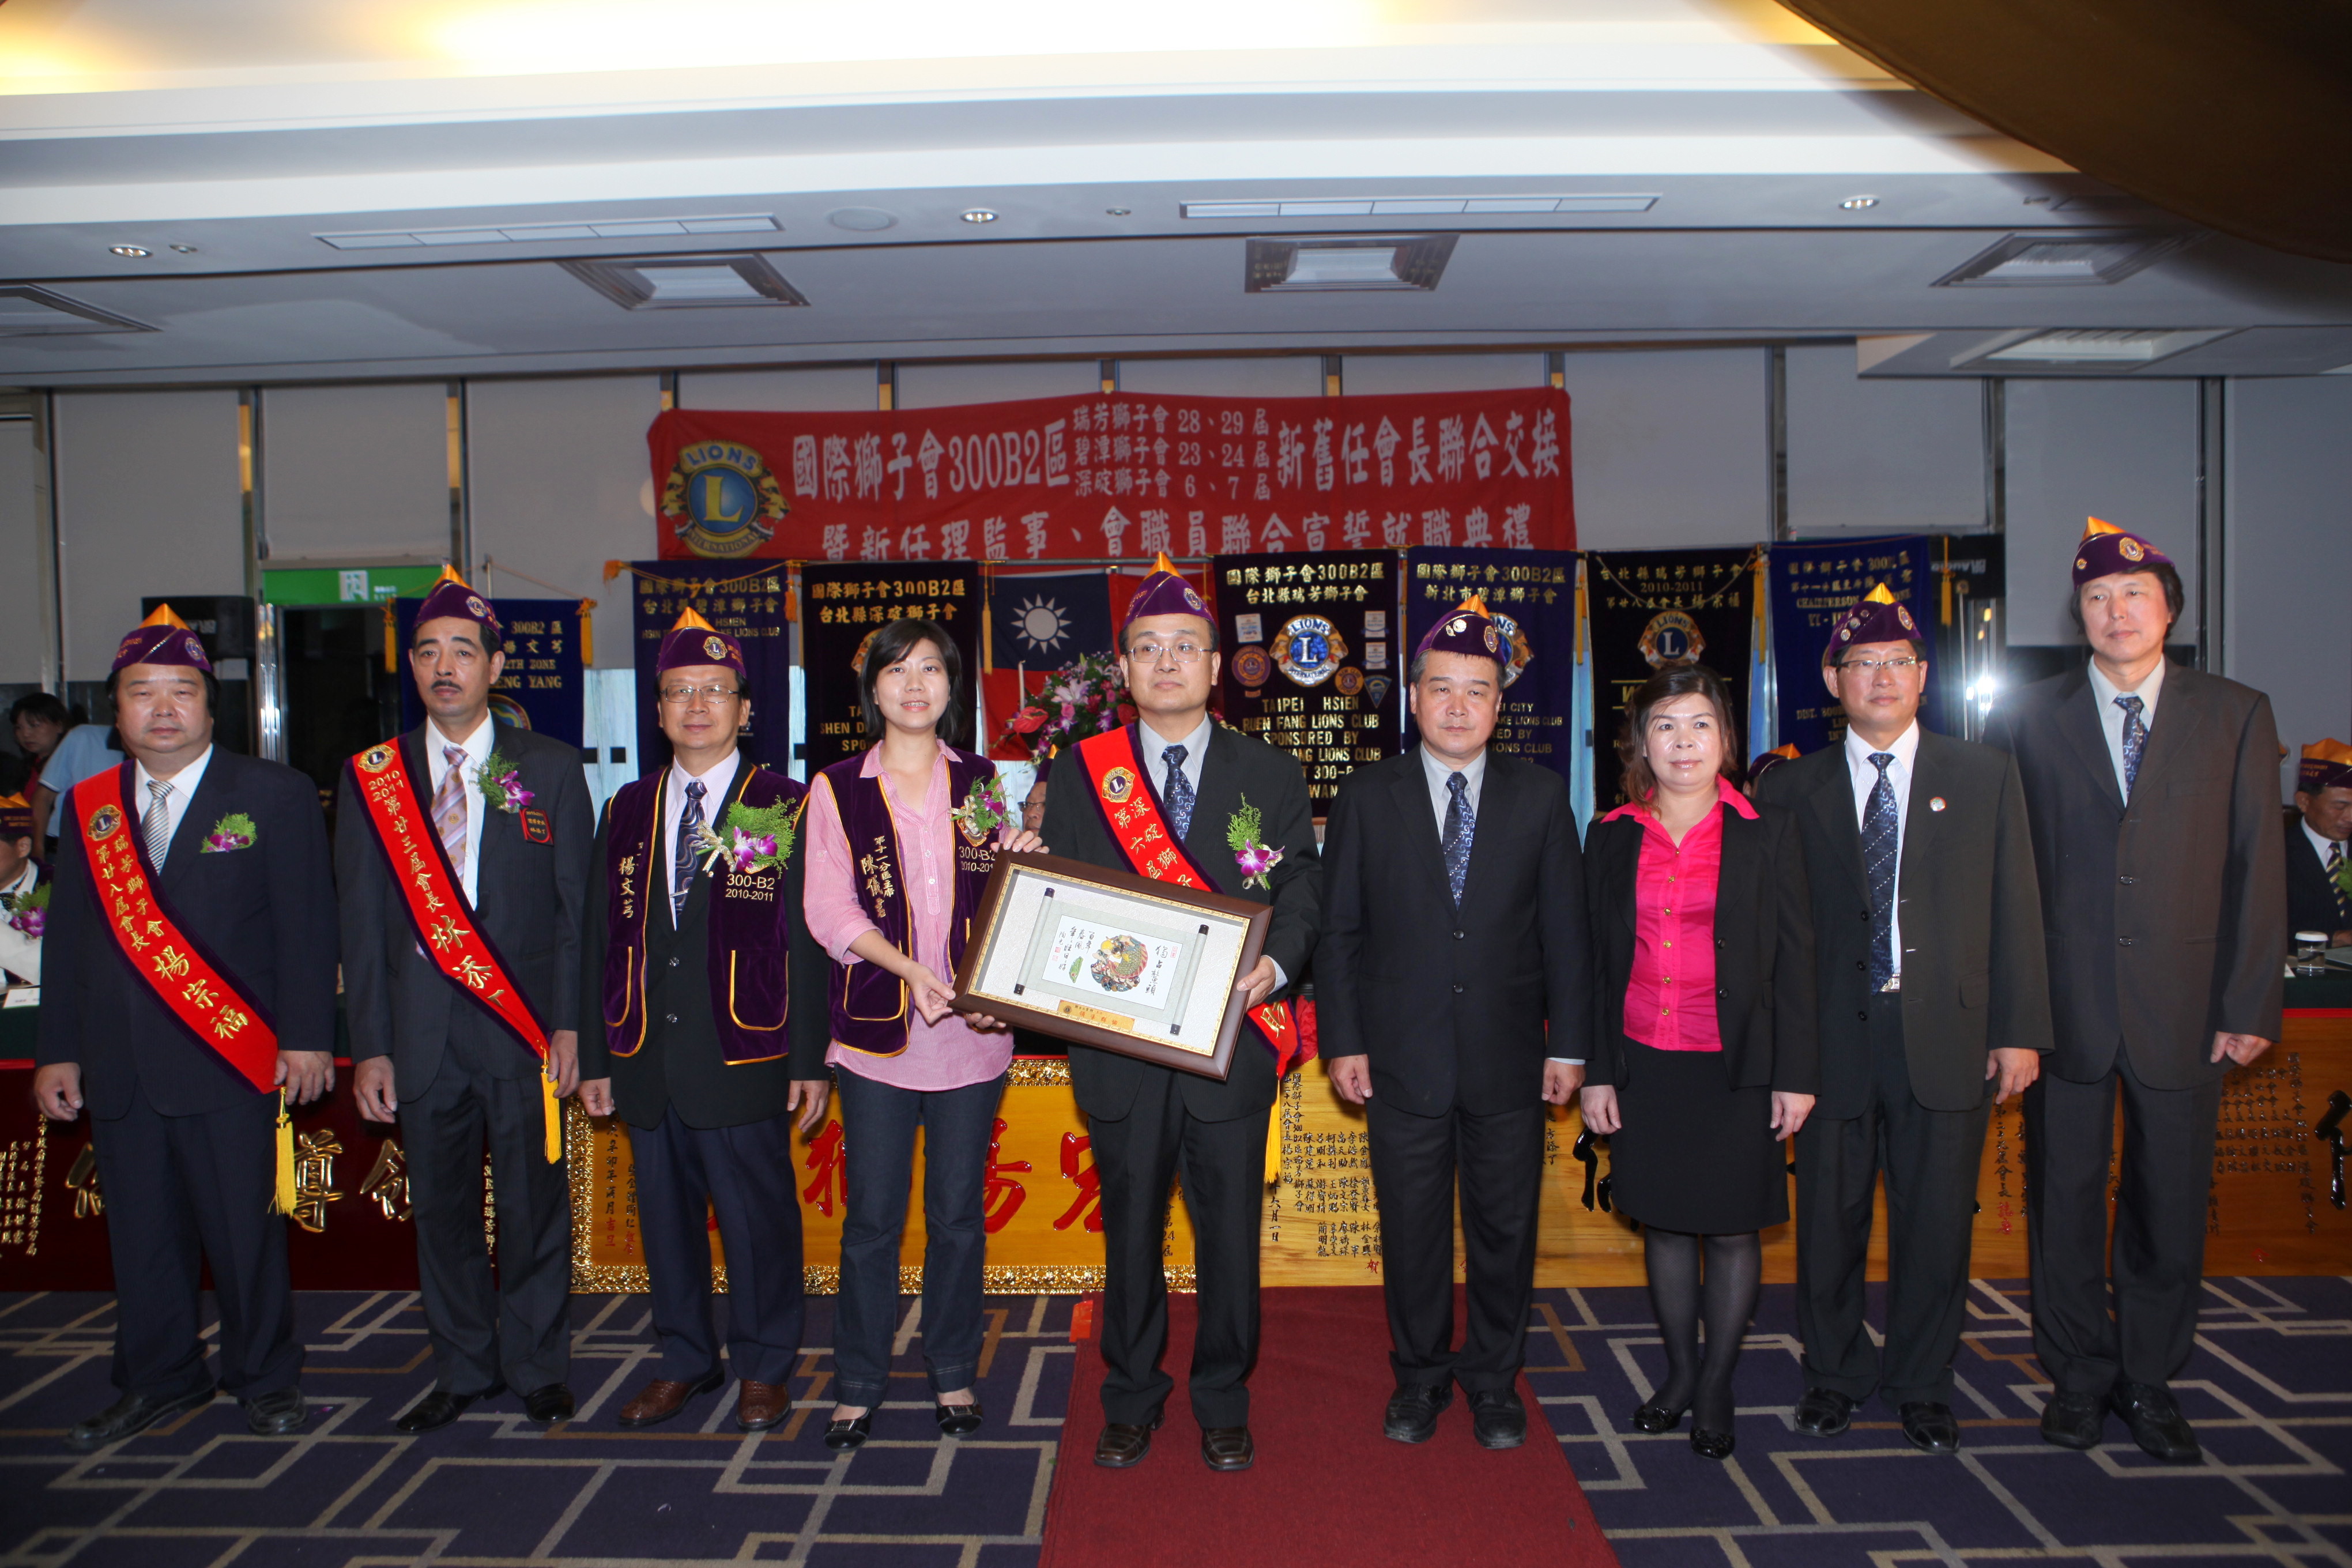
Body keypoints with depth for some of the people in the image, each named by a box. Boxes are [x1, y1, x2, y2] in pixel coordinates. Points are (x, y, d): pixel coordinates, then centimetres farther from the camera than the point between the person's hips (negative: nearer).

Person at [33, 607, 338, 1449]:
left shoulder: (274, 795, 0)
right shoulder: (88, 805, 12)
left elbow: (304, 924, -4)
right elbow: (67, 936, 14)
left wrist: (306, 1037, -10)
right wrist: (58, 1050, 10)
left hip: (229, 1062, -4)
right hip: (118, 1066, 4)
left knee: (245, 1228, 3)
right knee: (141, 1232, 12)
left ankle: (265, 1380, 19)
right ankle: (159, 1380, 28)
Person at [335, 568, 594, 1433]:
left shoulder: (551, 767, 2)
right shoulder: (371, 777, 6)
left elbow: (576, 905, 1)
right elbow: (361, 924, 5)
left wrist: (569, 1026, -6)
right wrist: (368, 1045, 0)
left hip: (522, 1024, -2)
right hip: (420, 1028, 2)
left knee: (533, 1200, 5)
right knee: (441, 1207, 11)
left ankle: (536, 1368, 22)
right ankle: (462, 1369, 28)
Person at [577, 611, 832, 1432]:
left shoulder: (783, 809, -1)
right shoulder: (628, 811, 12)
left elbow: (807, 941, -4)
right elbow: (603, 936, 11)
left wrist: (809, 1061, -8)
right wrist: (595, 1055, 8)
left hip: (745, 1057, -4)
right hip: (646, 1058, 4)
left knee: (758, 1219, 4)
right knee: (665, 1215, 14)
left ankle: (763, 1368, 22)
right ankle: (686, 1360, 31)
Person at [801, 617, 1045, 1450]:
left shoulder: (982, 782, 9)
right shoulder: (837, 789, 3)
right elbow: (830, 910, -4)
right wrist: (908, 968, -18)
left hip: (972, 1029, 2)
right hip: (878, 1030, -1)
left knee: (958, 1215, 9)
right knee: (873, 1217, 4)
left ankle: (954, 1375, 25)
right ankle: (859, 1385, 19)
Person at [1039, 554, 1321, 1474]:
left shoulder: (1272, 776, 5)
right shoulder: (1081, 774, 4)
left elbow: (1302, 893, 2)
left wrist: (1275, 963, -16)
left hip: (1231, 1038, 0)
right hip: (1122, 1042, 0)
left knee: (1230, 1232, 9)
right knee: (1131, 1229, 12)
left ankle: (1223, 1404, 28)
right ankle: (1132, 1402, 30)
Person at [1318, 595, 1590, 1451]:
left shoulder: (1540, 795, 3)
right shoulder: (1366, 797, 1)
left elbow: (1566, 930, 3)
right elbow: (1338, 930, 1)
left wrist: (1569, 1045, 0)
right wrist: (1342, 1042, -3)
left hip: (1508, 1058, 1)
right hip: (1403, 1058, -1)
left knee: (1505, 1227, 11)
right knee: (1411, 1227, 10)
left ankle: (1494, 1378, 31)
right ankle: (1420, 1375, 29)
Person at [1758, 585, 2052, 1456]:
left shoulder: (1984, 775, 7)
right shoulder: (1792, 789, 4)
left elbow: (2014, 909, 5)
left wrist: (2020, 1029, -1)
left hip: (1947, 1036, 0)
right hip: (1833, 1038, 0)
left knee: (1936, 1221, 8)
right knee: (1829, 1219, 9)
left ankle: (1921, 1384, 27)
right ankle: (1834, 1374, 28)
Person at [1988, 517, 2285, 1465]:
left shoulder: (2236, 717, 5)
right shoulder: (2025, 719, 3)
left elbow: (2257, 869, 2)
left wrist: (2250, 1005, -3)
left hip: (2183, 1008, 1)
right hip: (2064, 1004, 0)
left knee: (2171, 1204, 9)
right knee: (2064, 1198, 8)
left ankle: (2148, 1380, 26)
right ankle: (2078, 1378, 24)